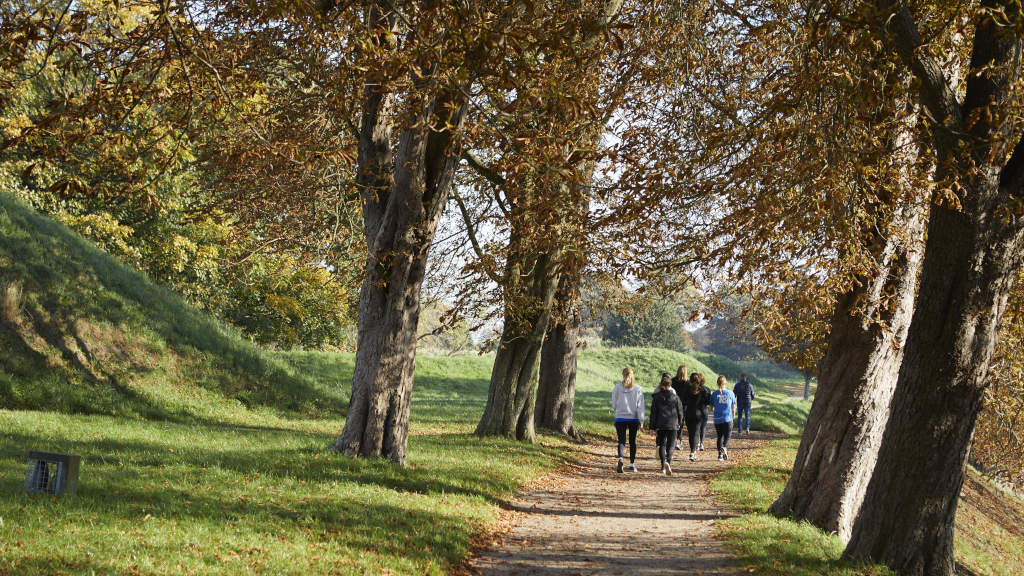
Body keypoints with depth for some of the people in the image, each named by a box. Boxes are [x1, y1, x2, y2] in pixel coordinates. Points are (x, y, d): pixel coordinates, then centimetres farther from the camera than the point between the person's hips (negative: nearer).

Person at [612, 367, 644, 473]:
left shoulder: (617, 388, -5)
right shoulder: (638, 389, -4)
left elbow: (614, 405, 2)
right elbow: (640, 406, -6)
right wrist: (641, 421, -3)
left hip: (620, 418, -1)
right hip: (634, 419, 1)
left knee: (621, 441, -2)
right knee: (632, 441, 15)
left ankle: (620, 458, -28)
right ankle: (632, 463, 19)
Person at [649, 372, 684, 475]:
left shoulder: (656, 396, -2)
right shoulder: (675, 396, -2)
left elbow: (653, 412, -1)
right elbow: (680, 411, 4)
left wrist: (653, 426, 4)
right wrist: (679, 423, 19)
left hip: (660, 424, 1)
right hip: (672, 424, -1)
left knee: (662, 444, 14)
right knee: (671, 445, 0)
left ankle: (663, 466, 11)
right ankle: (668, 462, -25)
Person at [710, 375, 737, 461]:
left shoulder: (714, 394, -1)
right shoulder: (730, 393, -2)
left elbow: (712, 407, 6)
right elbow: (733, 407, 5)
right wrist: (733, 415, 24)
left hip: (717, 419, 1)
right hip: (728, 418, -1)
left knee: (720, 437, 13)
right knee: (727, 437, 5)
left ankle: (720, 453, 3)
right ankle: (725, 448, -23)